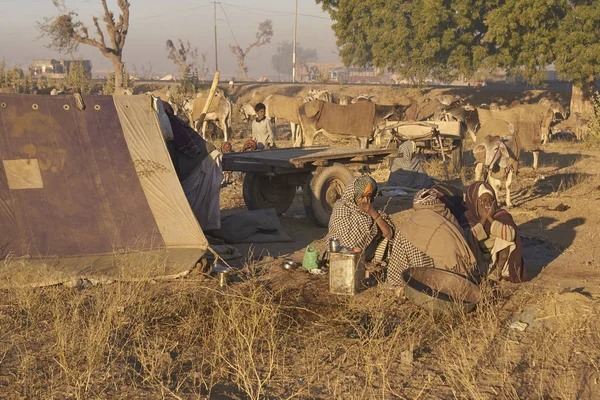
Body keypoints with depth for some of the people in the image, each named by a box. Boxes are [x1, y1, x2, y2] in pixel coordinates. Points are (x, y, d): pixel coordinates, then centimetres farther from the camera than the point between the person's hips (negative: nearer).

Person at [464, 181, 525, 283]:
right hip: (478, 258, 0)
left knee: (505, 237, -23)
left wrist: (490, 218, -22)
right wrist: (483, 219, -21)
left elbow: (510, 234, -23)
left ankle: (499, 273, -17)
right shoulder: (468, 217, -4)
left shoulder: (501, 215, -3)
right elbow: (470, 240, -22)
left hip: (498, 257, 0)